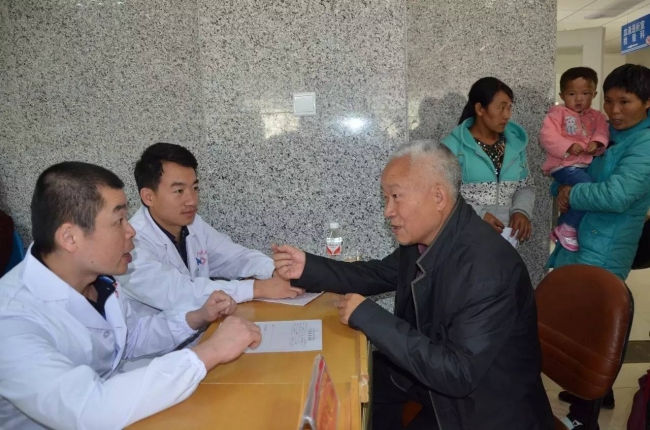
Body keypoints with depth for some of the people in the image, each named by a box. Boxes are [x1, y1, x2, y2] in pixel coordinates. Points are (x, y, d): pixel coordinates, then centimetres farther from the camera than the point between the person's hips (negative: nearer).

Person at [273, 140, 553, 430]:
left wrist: (368, 317, -31)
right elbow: (380, 275, 7)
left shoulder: (488, 269, -33)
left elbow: (459, 373, -33)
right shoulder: (423, 238, -9)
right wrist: (309, 268, -6)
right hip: (436, 370, 7)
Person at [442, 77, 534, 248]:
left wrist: (521, 210, -7)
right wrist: (478, 215, -22)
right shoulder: (453, 145, -10)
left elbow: (525, 186, 13)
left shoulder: (515, 142, 7)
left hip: (505, 236, 5)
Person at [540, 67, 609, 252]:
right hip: (564, 165, -7)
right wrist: (568, 146, -20)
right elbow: (547, 136, -10)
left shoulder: (596, 116, 18)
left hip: (588, 164, 7)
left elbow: (602, 133, 7)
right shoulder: (558, 113, 1)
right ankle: (567, 229, -11)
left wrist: (597, 143, -15)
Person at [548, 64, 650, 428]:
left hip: (602, 251, -8)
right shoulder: (606, 132, 12)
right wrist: (563, 187, -8)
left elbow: (617, 195, -27)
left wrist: (572, 195, -12)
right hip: (579, 240, 8)